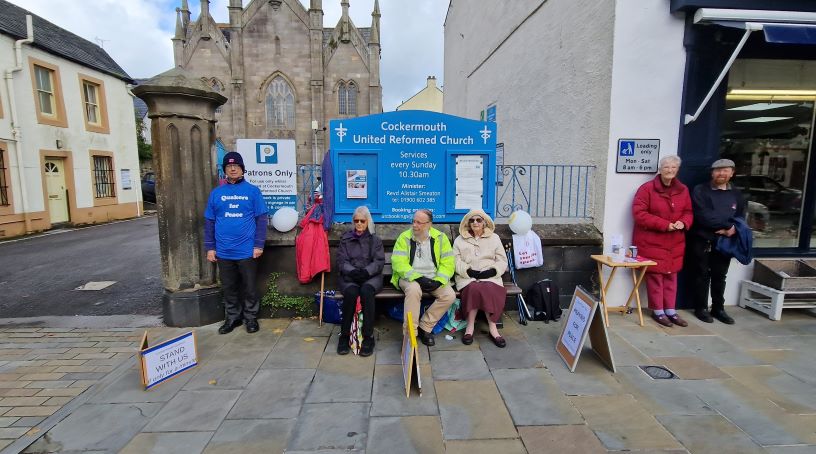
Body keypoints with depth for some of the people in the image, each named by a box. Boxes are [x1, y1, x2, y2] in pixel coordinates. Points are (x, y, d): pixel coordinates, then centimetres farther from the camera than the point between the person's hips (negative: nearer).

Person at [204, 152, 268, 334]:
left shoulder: (252, 191, -2)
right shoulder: (216, 193, 6)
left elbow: (261, 219, -4)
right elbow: (209, 222, 9)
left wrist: (259, 245, -9)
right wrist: (210, 247, 4)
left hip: (247, 250, -3)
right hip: (223, 251, 3)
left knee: (249, 286, 9)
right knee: (228, 288, 14)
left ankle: (251, 317, 25)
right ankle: (232, 317, 30)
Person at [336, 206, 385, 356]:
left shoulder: (375, 240, 14)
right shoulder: (345, 239, 14)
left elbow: (379, 261, 3)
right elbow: (341, 261, 4)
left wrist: (366, 271, -16)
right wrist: (352, 271, -16)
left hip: (371, 276, 0)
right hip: (349, 276, 1)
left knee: (366, 291, -35)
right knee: (351, 292, -34)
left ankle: (368, 337, -28)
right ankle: (344, 335, -19)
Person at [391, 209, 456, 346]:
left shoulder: (440, 238, 0)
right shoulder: (404, 237, -4)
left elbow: (448, 263, -2)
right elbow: (399, 263, -13)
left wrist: (438, 281, -17)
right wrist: (418, 278, -24)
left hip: (433, 279, 3)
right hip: (410, 278, -2)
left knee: (450, 295, -22)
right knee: (414, 289, -35)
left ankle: (425, 327, -5)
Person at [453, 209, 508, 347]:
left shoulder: (494, 238, 16)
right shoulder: (459, 240, 14)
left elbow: (502, 261, 11)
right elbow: (456, 262, 4)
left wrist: (492, 271, -8)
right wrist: (469, 271, -13)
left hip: (490, 276, 1)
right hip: (468, 277, -1)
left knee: (490, 289, -33)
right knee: (474, 288, -34)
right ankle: (492, 328, -23)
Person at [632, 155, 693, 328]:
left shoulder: (683, 190, 8)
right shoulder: (647, 188, -10)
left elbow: (688, 212, 14)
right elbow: (639, 213, -16)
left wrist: (683, 222, -10)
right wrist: (665, 225, -20)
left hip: (674, 242, 6)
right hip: (651, 241, -5)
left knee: (671, 275, 11)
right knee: (655, 276, 0)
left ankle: (670, 310, 22)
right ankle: (658, 311, 12)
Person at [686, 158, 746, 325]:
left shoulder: (736, 194, 12)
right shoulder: (700, 191, -5)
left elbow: (740, 218, 9)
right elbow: (703, 216, -16)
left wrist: (732, 229, -12)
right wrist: (728, 225, -14)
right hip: (701, 241, -4)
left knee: (720, 277, 13)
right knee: (701, 276, 3)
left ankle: (718, 308, 25)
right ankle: (701, 308, 15)